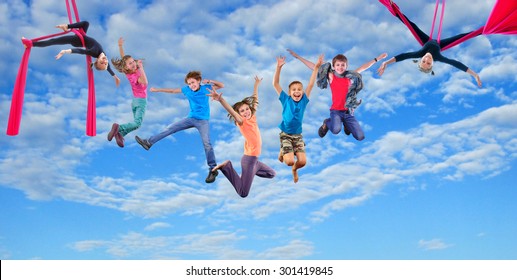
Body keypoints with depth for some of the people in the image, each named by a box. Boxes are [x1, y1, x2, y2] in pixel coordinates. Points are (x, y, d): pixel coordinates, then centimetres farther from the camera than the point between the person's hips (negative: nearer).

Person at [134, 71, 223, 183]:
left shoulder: (206, 88, -6)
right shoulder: (187, 89, 0)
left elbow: (222, 85, -3)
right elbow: (173, 91, 11)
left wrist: (210, 81, -18)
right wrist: (157, 90, 17)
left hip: (203, 121, -4)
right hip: (191, 118, 4)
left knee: (207, 143, -15)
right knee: (170, 128, 3)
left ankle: (213, 170, -10)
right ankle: (148, 142, 11)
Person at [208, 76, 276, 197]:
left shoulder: (252, 117, 4)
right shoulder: (241, 122, -14)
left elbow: (255, 100, 17)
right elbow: (231, 111, -33)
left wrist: (256, 85, 27)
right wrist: (220, 99, -50)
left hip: (254, 158, 8)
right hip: (249, 158, -8)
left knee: (272, 174, 26)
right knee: (243, 193, -11)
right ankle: (226, 167, 0)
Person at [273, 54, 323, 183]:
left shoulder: (304, 101, -1)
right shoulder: (286, 100, -6)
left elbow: (311, 85, -5)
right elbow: (275, 84, -11)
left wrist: (316, 67, -11)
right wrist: (279, 67, -21)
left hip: (298, 135, 3)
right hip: (285, 134, -2)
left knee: (302, 161, -11)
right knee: (289, 161, -18)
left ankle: (294, 169, 26)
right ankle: (282, 152, 19)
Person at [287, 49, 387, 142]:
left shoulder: (351, 76, 3)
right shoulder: (331, 76, -2)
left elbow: (363, 67, 13)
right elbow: (314, 67, -3)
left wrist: (377, 58, 15)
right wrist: (297, 56, -3)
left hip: (348, 111, 3)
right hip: (336, 111, -3)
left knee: (360, 137, -3)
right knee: (336, 129, -34)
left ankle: (346, 124, 28)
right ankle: (327, 123, 5)